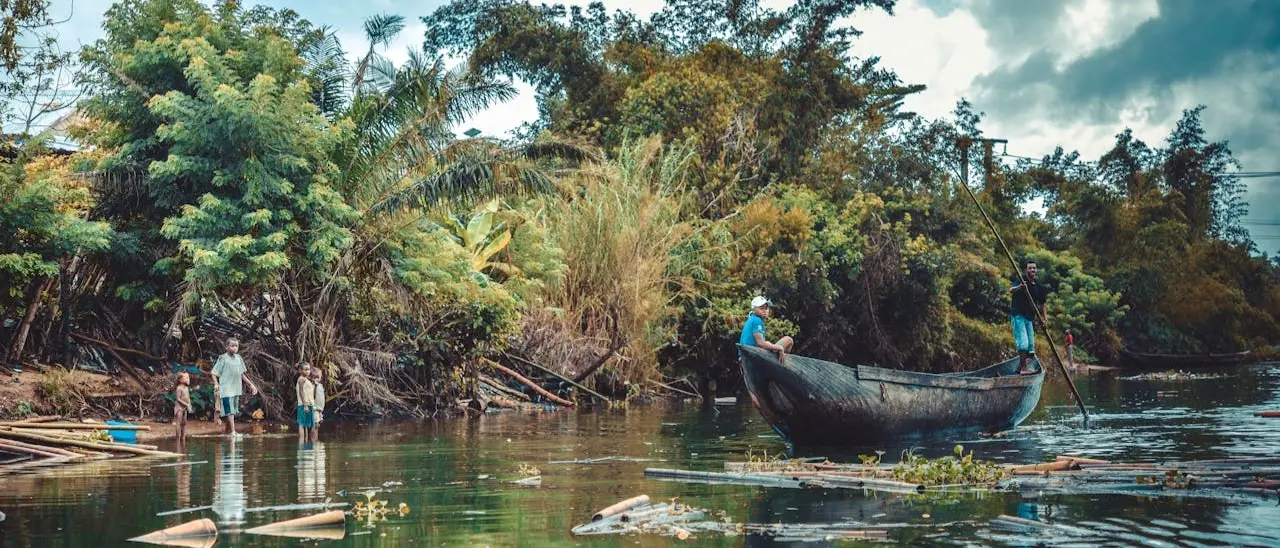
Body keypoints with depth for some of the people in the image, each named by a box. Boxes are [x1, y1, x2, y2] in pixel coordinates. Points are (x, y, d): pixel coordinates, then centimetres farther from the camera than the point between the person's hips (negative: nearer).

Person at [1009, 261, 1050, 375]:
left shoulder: (1038, 286, 10)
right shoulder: (1021, 281, -8)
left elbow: (1041, 304, 16)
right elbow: (1010, 290, -28)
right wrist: (1019, 287, -50)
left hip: (1029, 317, 7)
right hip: (1018, 315, -7)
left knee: (1030, 344, 9)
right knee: (1023, 343, -16)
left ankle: (1020, 367, 19)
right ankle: (1023, 368, -16)